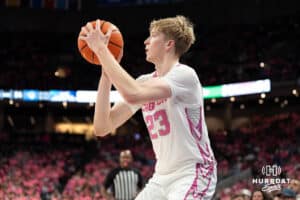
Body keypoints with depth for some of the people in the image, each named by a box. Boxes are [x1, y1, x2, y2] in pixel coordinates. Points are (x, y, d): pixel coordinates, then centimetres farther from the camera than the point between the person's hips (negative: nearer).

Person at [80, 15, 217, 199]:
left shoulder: (184, 74, -13)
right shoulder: (145, 82, 9)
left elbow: (132, 94, -31)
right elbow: (102, 127, 1)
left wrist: (101, 49, -23)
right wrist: (106, 71, -4)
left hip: (193, 174, -8)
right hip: (162, 177, 8)